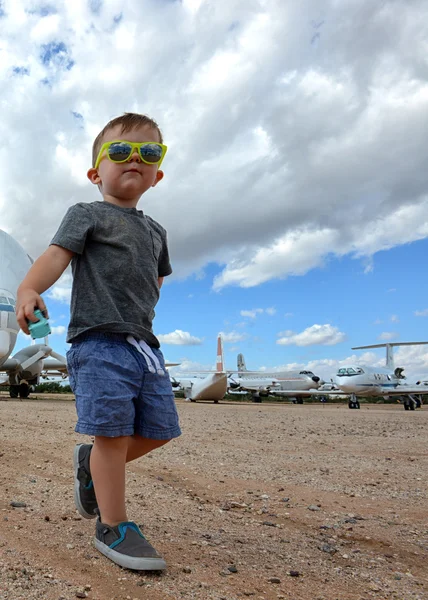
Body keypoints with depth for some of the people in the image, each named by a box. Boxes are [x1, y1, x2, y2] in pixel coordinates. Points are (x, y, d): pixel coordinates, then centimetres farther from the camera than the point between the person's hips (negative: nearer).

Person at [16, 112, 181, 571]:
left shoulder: (155, 231, 22)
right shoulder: (86, 214, 3)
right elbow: (57, 254, -13)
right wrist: (29, 288, -32)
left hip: (144, 345, 7)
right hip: (98, 340, -7)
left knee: (158, 430, 8)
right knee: (113, 432, -7)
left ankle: (90, 463, 33)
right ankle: (113, 529, 11)